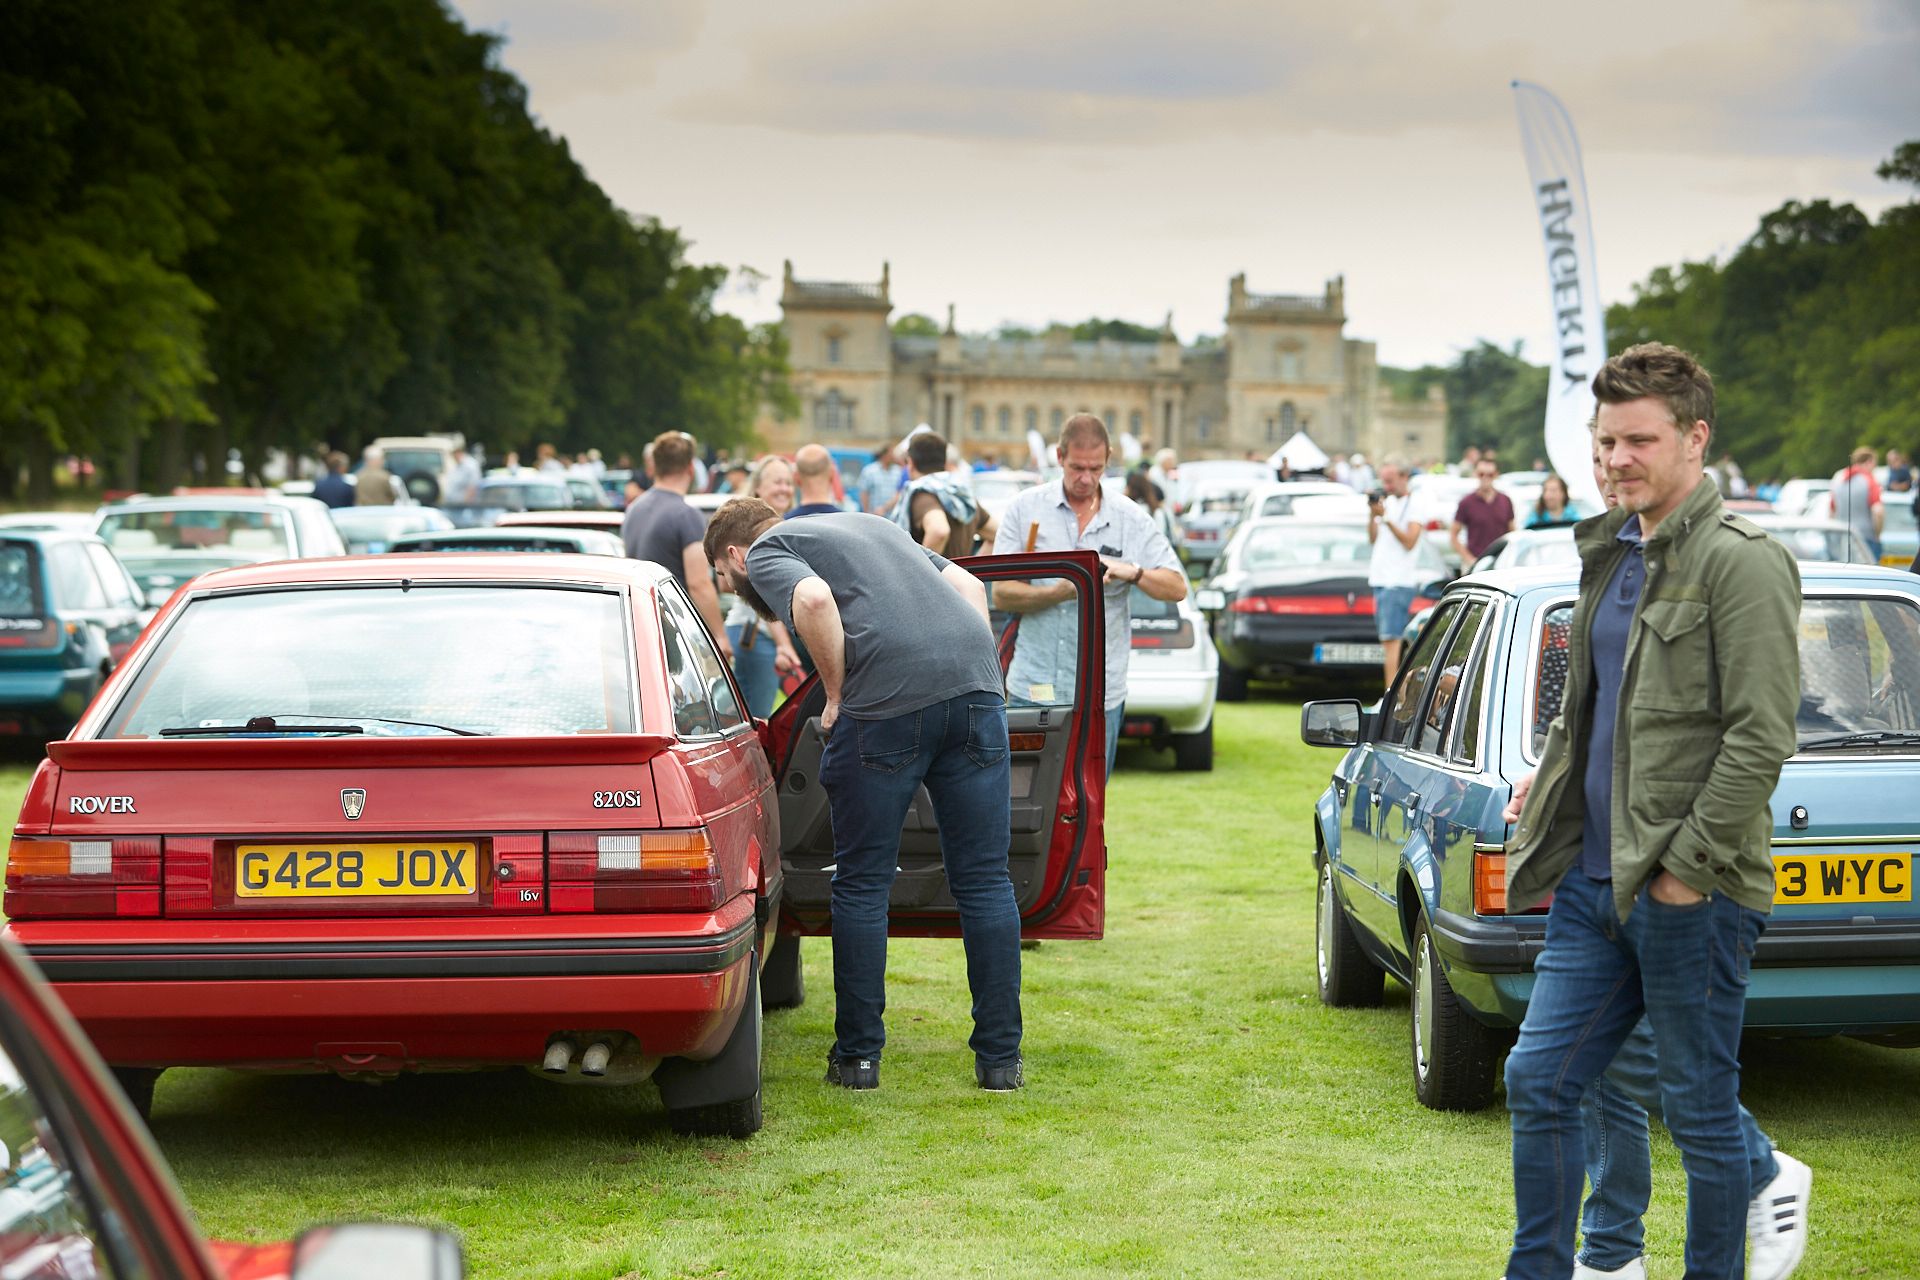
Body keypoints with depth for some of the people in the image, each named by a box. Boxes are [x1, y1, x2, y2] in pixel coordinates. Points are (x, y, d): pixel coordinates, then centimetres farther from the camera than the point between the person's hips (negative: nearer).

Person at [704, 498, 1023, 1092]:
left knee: (862, 885, 8)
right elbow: (969, 585, 25)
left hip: (888, 704, -6)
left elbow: (814, 599, -11)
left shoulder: (766, 553, 12)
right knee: (984, 882, 9)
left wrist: (837, 695, -1)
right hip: (977, 683, 6)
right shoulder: (866, 525, 33)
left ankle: (857, 1057, 12)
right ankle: (1000, 1059, 11)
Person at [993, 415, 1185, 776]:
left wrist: (1132, 572, -15)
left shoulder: (1132, 520, 7)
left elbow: (1177, 588, 4)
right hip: (1033, 688, -1)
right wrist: (1059, 593, -20)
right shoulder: (1025, 509, 3)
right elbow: (1001, 594, -4)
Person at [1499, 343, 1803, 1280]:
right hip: (1594, 885, 8)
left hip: (1688, 894, -8)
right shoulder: (1610, 553, 15)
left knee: (1700, 1113, 2)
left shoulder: (1741, 562, -12)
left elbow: (1761, 736, -17)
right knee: (1539, 1082, 8)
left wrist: (1687, 865, -18)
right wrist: (1549, 777, 13)